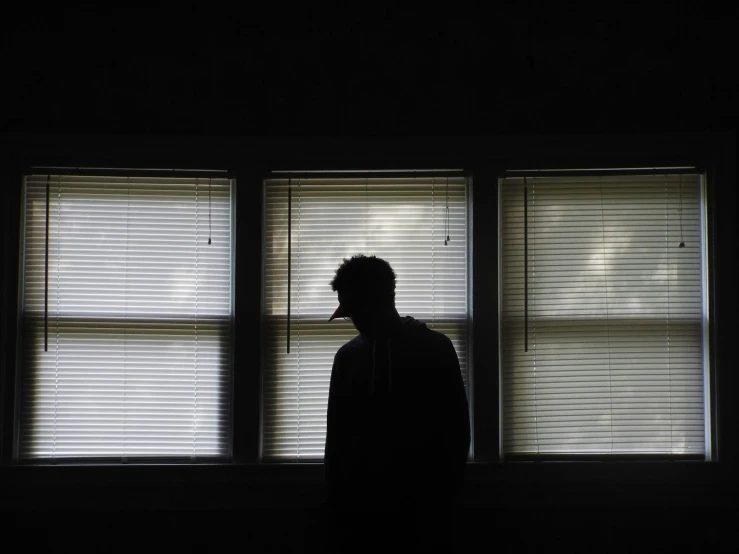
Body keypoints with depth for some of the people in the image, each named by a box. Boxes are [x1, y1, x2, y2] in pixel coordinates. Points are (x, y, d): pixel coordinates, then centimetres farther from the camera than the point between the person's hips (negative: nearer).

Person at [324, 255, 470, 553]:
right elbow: (337, 432, 12)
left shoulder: (435, 348, 2)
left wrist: (445, 493, -2)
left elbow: (456, 426, 3)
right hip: (361, 502, 2)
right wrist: (335, 496, 6)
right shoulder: (347, 356, 9)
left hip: (422, 505, -2)